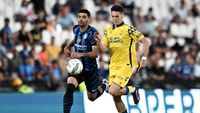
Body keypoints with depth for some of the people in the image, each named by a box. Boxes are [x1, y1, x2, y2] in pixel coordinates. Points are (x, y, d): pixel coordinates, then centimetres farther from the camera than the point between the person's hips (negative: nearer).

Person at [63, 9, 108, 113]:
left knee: (92, 97, 15)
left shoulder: (92, 33, -18)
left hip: (90, 69, -4)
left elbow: (95, 53, -24)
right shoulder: (76, 29, 1)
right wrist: (68, 46, 8)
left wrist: (80, 54, -37)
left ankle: (104, 85, 46)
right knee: (69, 88, -25)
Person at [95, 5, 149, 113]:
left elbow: (145, 42, -7)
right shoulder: (108, 31, 9)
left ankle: (133, 89, 8)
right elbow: (103, 49, 3)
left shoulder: (128, 29, -9)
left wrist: (144, 59, -10)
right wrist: (98, 41, -17)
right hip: (113, 66, 6)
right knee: (116, 98, 4)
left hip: (126, 65, -6)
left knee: (113, 91, -18)